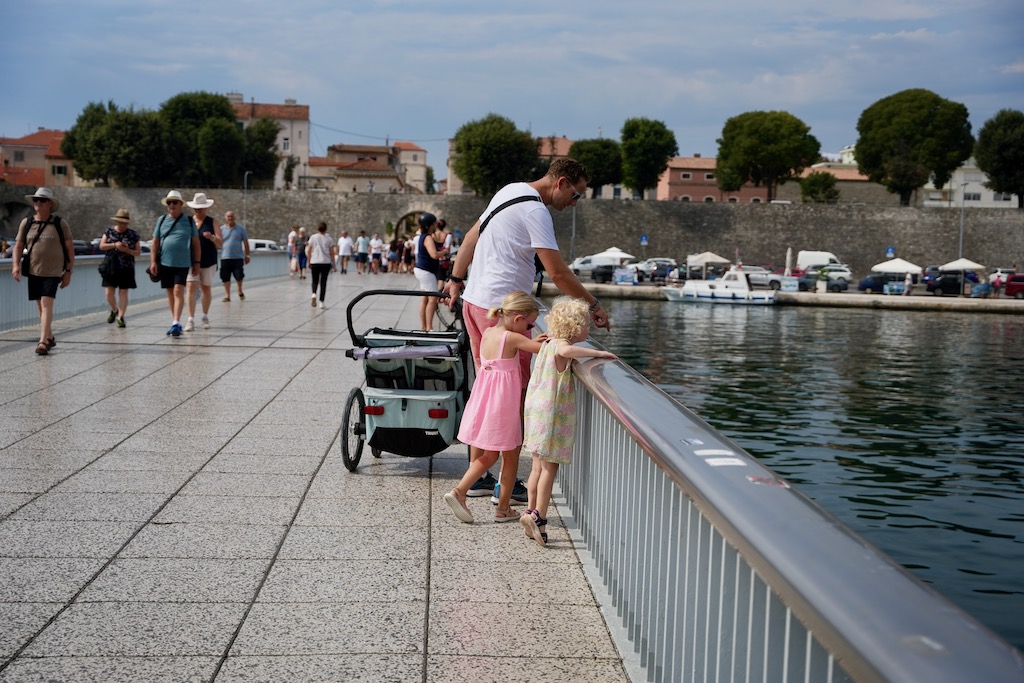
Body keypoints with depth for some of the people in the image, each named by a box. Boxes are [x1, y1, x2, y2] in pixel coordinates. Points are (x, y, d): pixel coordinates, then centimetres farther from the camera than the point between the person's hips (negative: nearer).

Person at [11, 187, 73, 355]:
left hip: (53, 272, -4)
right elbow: (18, 246, 10)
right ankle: (49, 337, 29)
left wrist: (68, 271, -3)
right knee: (40, 306, 12)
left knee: (46, 304, -15)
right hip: (33, 271, 4)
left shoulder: (60, 224, -2)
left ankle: (43, 342, -19)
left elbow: (70, 248, 1)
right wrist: (15, 264, -6)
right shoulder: (26, 223, 7)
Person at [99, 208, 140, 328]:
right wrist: (114, 245, -15)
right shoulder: (109, 231, 6)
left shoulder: (133, 235, 3)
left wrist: (127, 250, -15)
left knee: (123, 293, -3)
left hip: (126, 269, -1)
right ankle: (114, 310, 25)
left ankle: (120, 316, 2)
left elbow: (138, 252, 4)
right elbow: (101, 246, 1)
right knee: (109, 292, -2)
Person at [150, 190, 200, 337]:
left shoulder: (189, 221, 4)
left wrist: (196, 263, 2)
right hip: (165, 263, 3)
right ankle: (175, 322, 19)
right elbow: (155, 242, 9)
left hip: (182, 263, -3)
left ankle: (176, 323, -16)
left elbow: (195, 243, 5)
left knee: (178, 292, -13)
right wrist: (153, 261, 1)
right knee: (170, 294, 9)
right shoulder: (162, 220, 9)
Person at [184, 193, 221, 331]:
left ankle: (205, 316, 29)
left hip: (208, 261, 0)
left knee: (206, 289, 10)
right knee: (191, 287, -12)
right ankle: (191, 320, -15)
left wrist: (212, 237, -25)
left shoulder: (212, 222, 2)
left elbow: (220, 243, -5)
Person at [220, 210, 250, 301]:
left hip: (238, 257, 0)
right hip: (225, 257, 0)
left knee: (239, 276, -4)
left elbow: (245, 243, 11)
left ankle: (240, 291, 22)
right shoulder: (221, 229, 6)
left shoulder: (240, 229, 8)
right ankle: (227, 295, 10)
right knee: (226, 278, 1)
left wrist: (247, 255, 8)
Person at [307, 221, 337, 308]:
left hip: (314, 262, 0)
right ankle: (321, 302, 3)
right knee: (323, 282, 5)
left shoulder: (313, 238, 1)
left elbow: (308, 251, 2)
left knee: (315, 281, 12)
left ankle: (314, 294, -17)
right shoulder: (329, 239, 0)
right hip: (326, 263, 0)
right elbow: (332, 253, 1)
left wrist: (309, 262, 12)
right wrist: (334, 265, 8)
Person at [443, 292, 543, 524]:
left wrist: (533, 342, 4)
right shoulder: (512, 339, -18)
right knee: (511, 457, 10)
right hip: (503, 405, -7)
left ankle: (459, 491, 8)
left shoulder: (488, 332, 4)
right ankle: (503, 509, 17)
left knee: (489, 455, 20)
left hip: (484, 401, 7)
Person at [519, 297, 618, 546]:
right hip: (551, 414, -9)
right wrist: (598, 353, -37)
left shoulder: (548, 343, 12)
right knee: (550, 466, -3)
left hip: (537, 411, 9)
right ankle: (538, 516, -3)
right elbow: (566, 352, -44)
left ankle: (531, 511, 23)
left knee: (539, 466, 16)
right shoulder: (560, 345, -17)